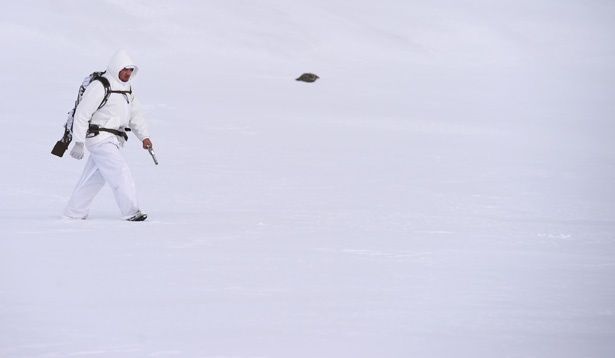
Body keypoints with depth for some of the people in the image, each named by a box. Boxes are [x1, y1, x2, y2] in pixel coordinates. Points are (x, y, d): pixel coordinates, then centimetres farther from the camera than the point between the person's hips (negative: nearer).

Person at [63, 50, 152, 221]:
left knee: (94, 177, 12)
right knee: (120, 173, -14)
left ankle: (74, 212, 21)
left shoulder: (126, 88, 14)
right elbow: (82, 114, -15)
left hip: (113, 141, 9)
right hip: (100, 138, -9)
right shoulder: (99, 87, -14)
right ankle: (131, 212, -14)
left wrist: (144, 136, 3)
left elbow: (135, 114, 18)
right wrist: (79, 142, -17)